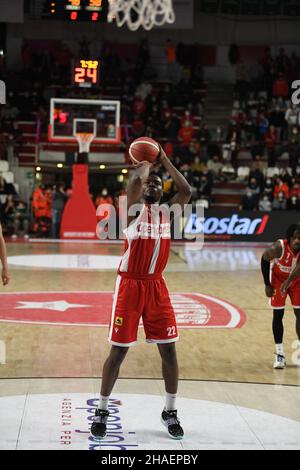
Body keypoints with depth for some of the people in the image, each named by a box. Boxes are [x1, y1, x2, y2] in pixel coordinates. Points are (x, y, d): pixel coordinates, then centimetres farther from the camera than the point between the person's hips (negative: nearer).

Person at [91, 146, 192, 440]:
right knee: (119, 350, -1)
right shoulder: (133, 209, -4)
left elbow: (187, 191, -7)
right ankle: (102, 411, 14)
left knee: (168, 349, 3)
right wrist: (145, 161, -2)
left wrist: (164, 161, 0)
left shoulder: (168, 212, 9)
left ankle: (170, 411, 18)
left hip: (156, 286, 4)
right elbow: (136, 180, -23)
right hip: (130, 285, -4)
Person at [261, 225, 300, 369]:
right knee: (278, 315, -3)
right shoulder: (279, 247, -33)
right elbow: (265, 259, -16)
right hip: (278, 279, -2)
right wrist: (267, 284, -11)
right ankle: (279, 354, 3)